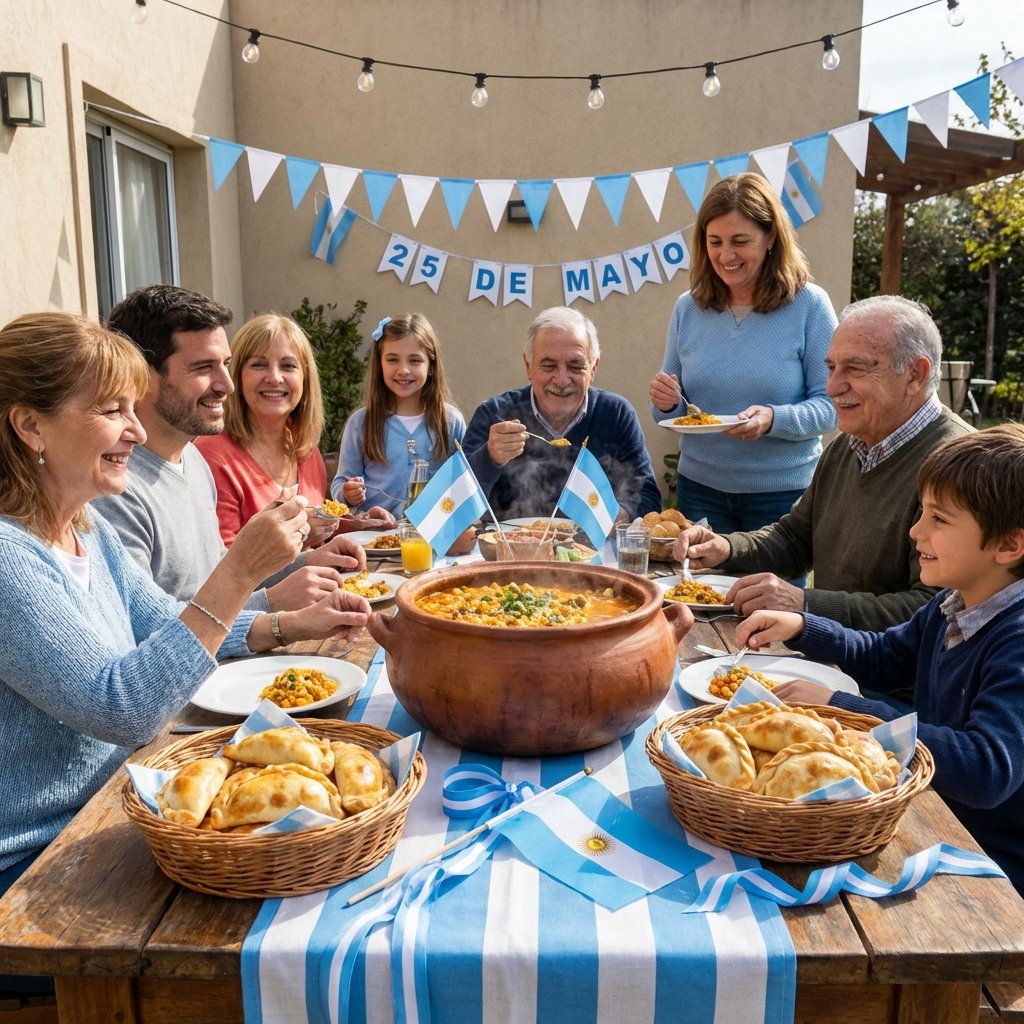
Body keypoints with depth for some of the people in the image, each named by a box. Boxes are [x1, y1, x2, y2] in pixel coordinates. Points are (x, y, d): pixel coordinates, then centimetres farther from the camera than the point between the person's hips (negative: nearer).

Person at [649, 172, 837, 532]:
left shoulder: (809, 305, -8)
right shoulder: (688, 308, 2)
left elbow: (830, 405, -10)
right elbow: (676, 412, 8)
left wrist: (773, 419, -27)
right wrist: (667, 404, -14)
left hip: (783, 493, -3)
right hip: (700, 489, 3)